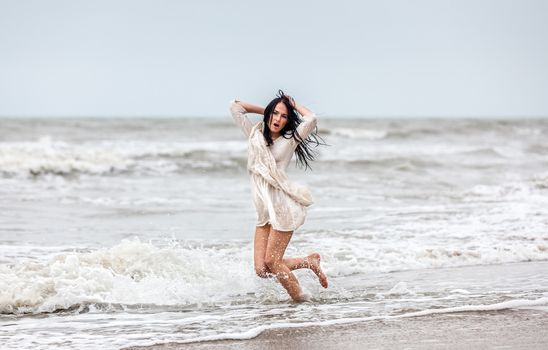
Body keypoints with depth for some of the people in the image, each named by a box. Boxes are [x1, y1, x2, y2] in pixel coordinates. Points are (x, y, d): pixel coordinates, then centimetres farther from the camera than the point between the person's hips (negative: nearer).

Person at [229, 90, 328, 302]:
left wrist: (294, 105, -1)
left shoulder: (290, 140, -1)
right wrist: (264, 110, 16)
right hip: (264, 212, 6)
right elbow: (235, 106, 18)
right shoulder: (255, 135, 13)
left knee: (272, 262, -8)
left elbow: (311, 119, -18)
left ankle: (300, 300, 9)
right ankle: (309, 262, 19)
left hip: (284, 207, -6)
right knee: (261, 269, -1)